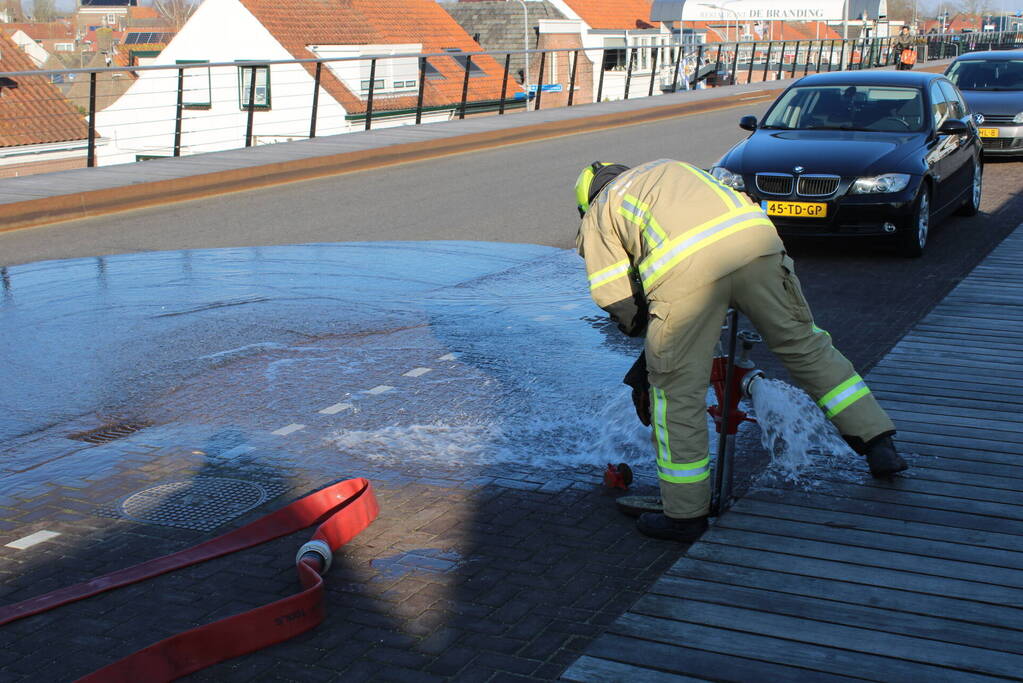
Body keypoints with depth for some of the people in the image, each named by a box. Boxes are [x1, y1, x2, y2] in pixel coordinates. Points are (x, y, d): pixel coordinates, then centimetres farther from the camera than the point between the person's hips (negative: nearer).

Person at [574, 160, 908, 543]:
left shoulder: (599, 213, 28)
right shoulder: (669, 168, 42)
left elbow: (614, 297, 15)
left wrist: (640, 326, 36)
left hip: (686, 265, -4)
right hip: (755, 238, 5)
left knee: (678, 389, 9)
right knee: (804, 344, 21)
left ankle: (685, 514, 17)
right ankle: (878, 445, 25)